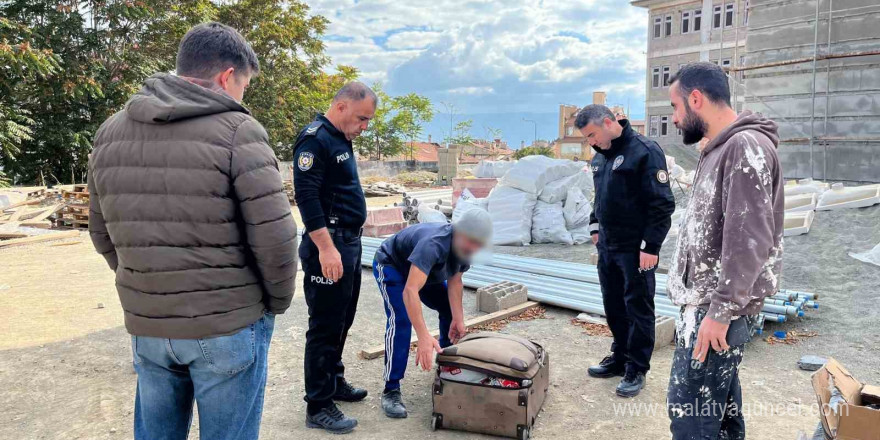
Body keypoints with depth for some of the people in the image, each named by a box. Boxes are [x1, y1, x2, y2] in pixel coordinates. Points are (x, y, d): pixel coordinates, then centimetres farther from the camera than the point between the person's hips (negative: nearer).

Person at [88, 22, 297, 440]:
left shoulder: (110, 131, 5)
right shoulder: (238, 131, -13)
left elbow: (102, 232, 11)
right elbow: (274, 237, -16)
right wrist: (278, 301, 0)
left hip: (145, 326, 5)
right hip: (229, 326, -5)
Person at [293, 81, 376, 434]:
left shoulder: (340, 140, 16)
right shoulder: (315, 139, -14)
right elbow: (306, 197, -22)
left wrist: (348, 242, 19)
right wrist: (326, 248, -25)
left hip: (349, 242, 10)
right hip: (329, 245, -10)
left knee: (342, 321, 18)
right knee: (325, 326, -2)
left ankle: (334, 382, 33)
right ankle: (318, 406, 8)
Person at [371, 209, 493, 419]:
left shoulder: (464, 246, -18)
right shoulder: (433, 244, -43)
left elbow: (454, 282, -10)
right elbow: (410, 291, -52)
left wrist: (458, 319, -21)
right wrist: (424, 336, -58)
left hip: (423, 270, 8)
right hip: (391, 265, -8)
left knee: (450, 310, 7)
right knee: (401, 320, -26)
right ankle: (391, 390, -20)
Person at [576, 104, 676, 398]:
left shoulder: (644, 151, -14)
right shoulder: (601, 155, 11)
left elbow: (662, 204, -17)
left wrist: (650, 247, -18)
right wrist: (595, 227, 15)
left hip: (635, 250, -8)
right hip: (607, 247, 8)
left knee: (638, 308, 3)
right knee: (613, 307, 16)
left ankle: (636, 370, 14)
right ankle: (620, 357, 31)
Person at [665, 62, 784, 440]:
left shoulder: (746, 146, -17)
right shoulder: (722, 149, 15)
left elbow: (749, 239, -24)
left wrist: (720, 311, -22)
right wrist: (713, 306, 19)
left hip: (718, 308, -10)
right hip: (709, 302, 10)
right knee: (721, 402, 18)